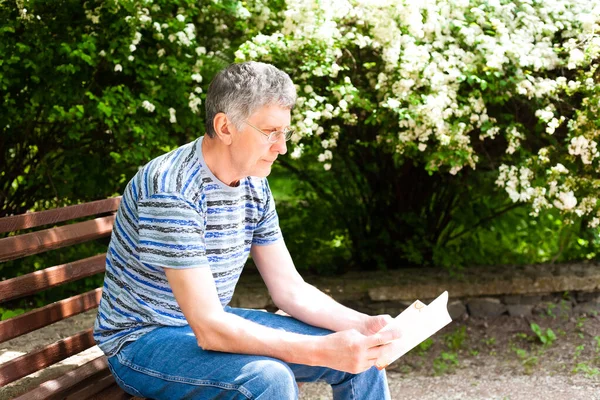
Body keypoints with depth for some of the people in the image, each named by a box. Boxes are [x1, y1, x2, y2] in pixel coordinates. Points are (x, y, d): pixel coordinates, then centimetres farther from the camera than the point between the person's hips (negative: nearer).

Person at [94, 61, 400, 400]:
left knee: (359, 357, 0)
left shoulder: (254, 186, -1)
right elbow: (208, 330, -31)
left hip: (214, 325, 8)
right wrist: (323, 352, -36)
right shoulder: (172, 190, -27)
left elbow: (291, 289, 3)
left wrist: (363, 325, -13)